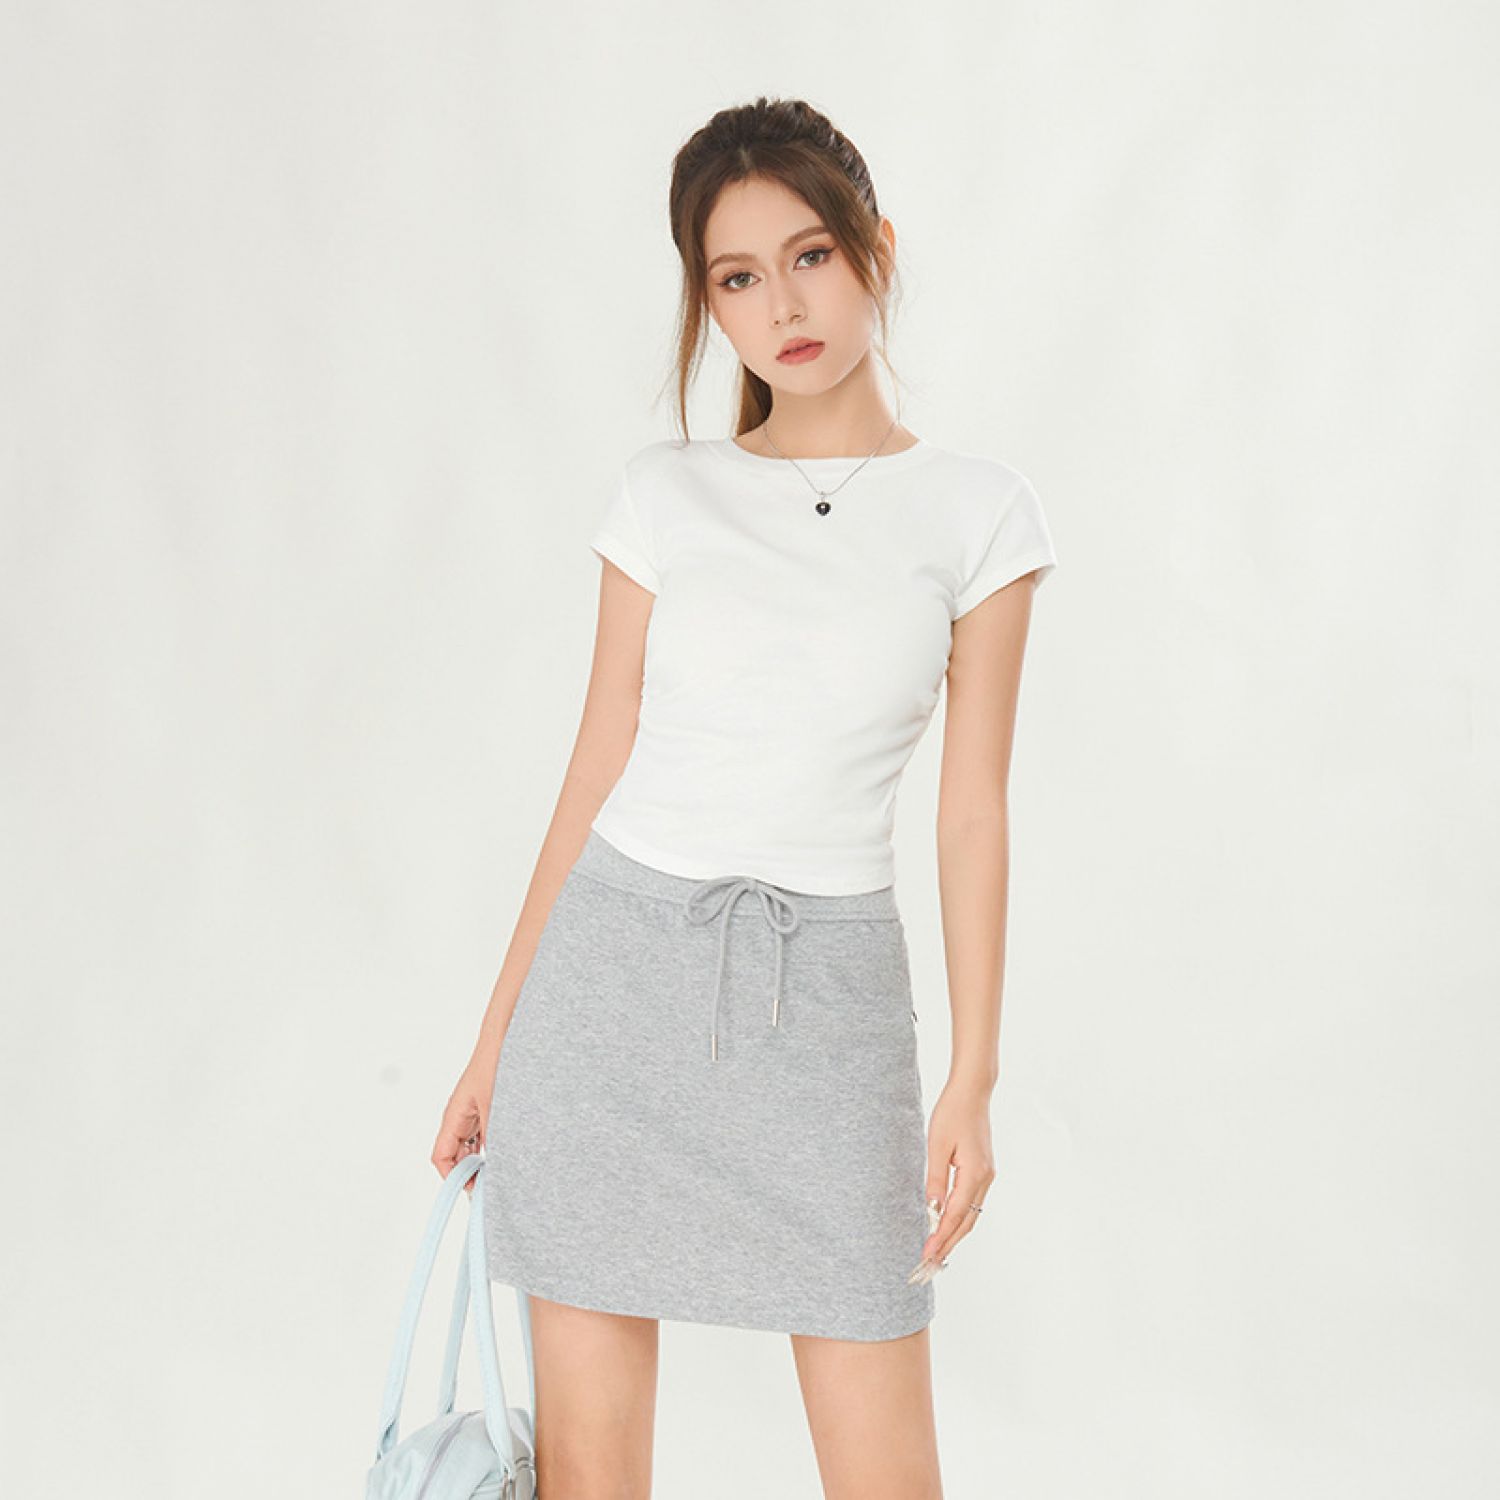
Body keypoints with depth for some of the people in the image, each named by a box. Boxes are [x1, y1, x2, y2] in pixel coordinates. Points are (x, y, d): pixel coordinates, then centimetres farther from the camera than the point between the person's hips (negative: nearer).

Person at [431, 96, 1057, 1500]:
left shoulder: (977, 513, 1)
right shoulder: (662, 497, 4)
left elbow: (971, 811, 2)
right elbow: (597, 768, 7)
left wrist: (973, 1081, -3)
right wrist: (496, 1040, 8)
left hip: (826, 994, -1)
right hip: (615, 965, 1)